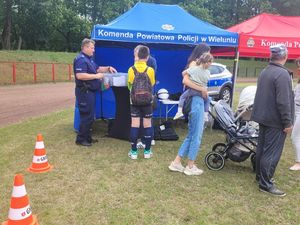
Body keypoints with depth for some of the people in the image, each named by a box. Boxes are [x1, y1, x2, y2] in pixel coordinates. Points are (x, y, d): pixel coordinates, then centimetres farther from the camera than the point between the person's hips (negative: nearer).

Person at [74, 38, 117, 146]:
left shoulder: (89, 59, 18)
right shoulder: (81, 59, -16)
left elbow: (97, 69, 25)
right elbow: (79, 75, -27)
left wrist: (108, 68, 9)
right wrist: (96, 76, -21)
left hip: (90, 91, 10)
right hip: (84, 91, -10)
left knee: (90, 116, 15)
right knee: (86, 116, -5)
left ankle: (87, 137, 24)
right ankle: (80, 139, 5)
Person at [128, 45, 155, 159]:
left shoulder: (131, 69, -8)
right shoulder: (150, 70, -9)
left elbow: (129, 85, 4)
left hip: (134, 101, 0)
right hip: (147, 101, 0)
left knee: (135, 125, 4)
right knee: (147, 125, 8)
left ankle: (133, 151, 9)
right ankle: (147, 151, 13)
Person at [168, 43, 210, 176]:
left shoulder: (196, 64, 20)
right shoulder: (195, 63, -9)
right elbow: (185, 80, -25)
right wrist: (202, 89, -19)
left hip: (197, 101, 9)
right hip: (196, 101, -9)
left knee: (191, 135, 14)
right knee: (196, 136, 1)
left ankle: (176, 163, 19)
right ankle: (190, 167, 14)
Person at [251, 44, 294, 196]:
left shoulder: (264, 72, 10)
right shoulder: (282, 74, -19)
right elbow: (283, 102, -23)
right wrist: (287, 122, -16)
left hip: (263, 117, 9)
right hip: (275, 120, -9)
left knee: (262, 148, 16)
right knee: (272, 153, -3)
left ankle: (260, 176, 29)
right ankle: (265, 184, 4)